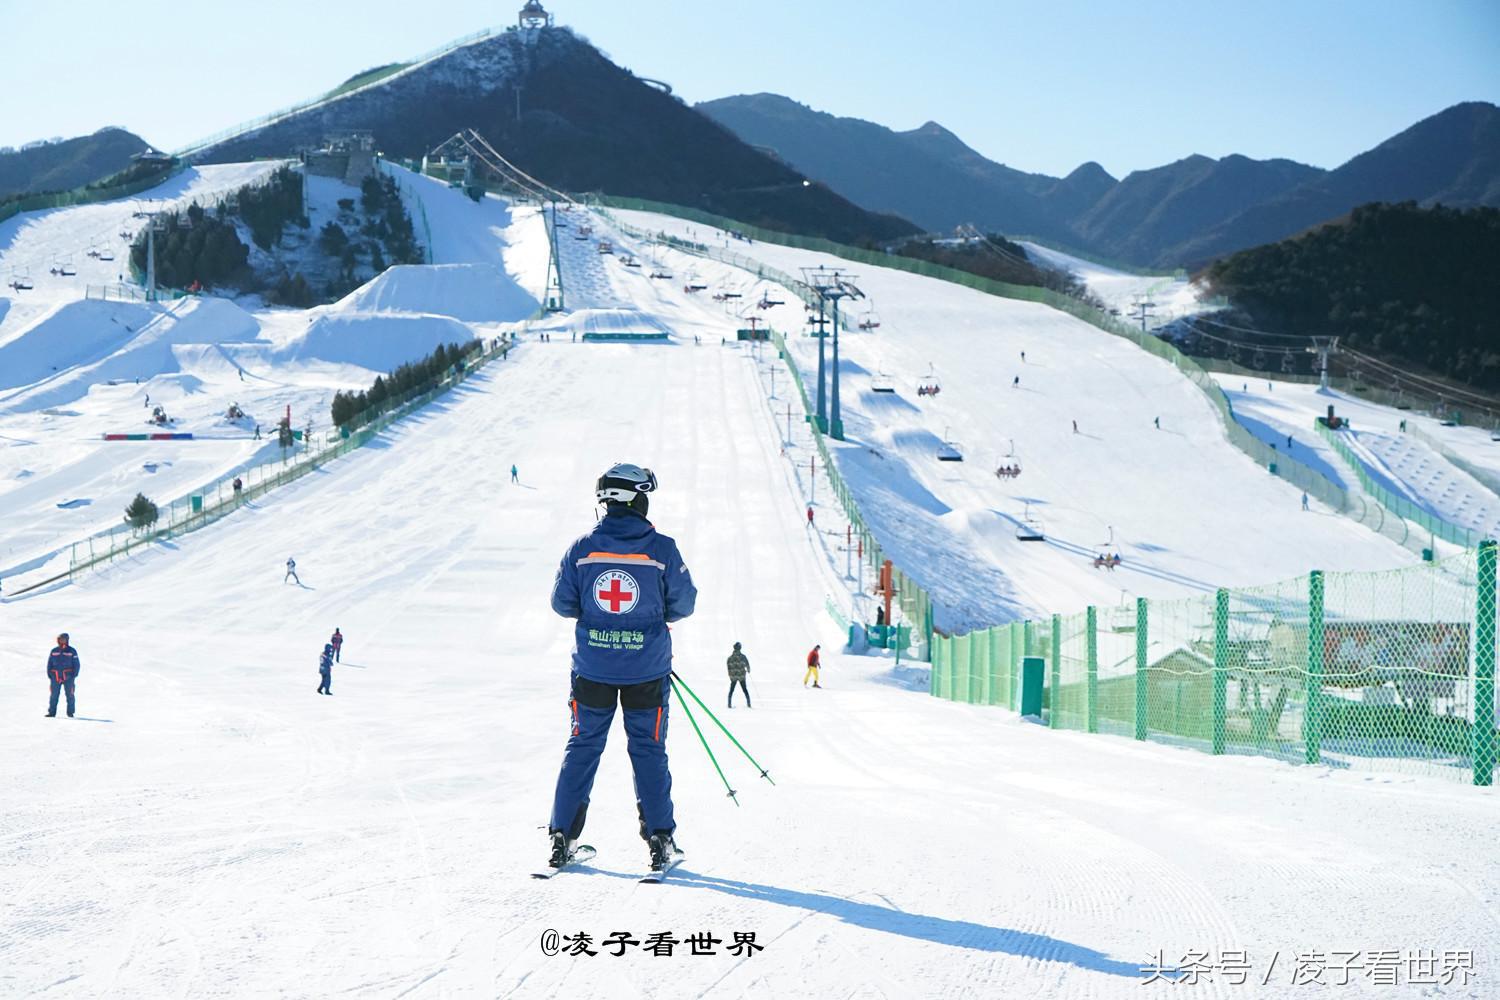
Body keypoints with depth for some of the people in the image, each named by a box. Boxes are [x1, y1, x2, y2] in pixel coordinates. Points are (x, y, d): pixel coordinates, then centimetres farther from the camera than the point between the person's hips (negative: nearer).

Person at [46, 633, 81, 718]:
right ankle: (51, 712, 2)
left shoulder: (72, 651, 3)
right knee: (54, 695, -2)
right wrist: (49, 675, 5)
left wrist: (74, 675, -5)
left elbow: (76, 664, 4)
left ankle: (70, 713, 5)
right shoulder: (54, 651, 10)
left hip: (68, 677, -2)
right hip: (55, 677, 2)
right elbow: (49, 664, 15)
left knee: (70, 695, -2)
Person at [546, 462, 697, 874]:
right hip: (646, 670, -1)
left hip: (593, 668, 1)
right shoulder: (662, 549, -9)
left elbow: (561, 602, 0)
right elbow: (684, 603, -2)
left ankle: (562, 836, 10)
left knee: (582, 747, 11)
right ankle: (661, 840, 7)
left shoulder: (582, 548, -4)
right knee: (648, 751, 8)